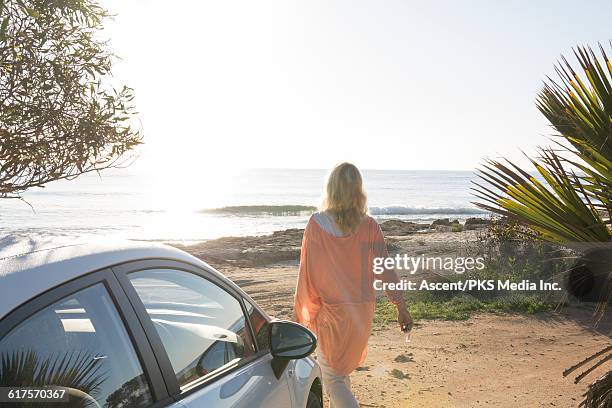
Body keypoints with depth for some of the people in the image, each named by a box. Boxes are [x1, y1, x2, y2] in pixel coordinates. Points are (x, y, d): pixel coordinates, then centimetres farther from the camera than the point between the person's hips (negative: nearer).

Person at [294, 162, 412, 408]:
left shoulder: (316, 224, -15)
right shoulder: (368, 226, -9)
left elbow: (307, 273, -11)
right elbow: (385, 268, -10)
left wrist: (300, 312, 0)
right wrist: (401, 307, -4)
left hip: (331, 312, -4)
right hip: (362, 312, 4)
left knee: (331, 377, 8)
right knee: (342, 368, 28)